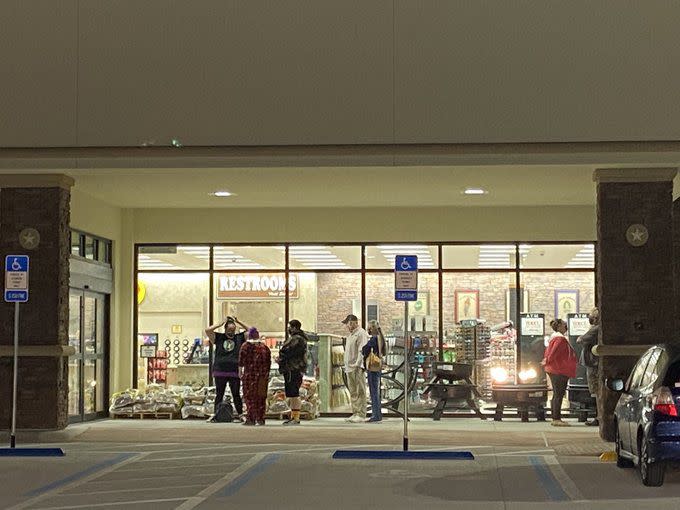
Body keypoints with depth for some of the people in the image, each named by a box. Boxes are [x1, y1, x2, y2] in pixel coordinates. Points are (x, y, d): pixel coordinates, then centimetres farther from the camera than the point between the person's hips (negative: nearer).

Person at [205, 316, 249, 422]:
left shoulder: (239, 338, 10)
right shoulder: (218, 338, 8)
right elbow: (208, 330, -2)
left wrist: (238, 322, 7)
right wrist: (221, 323, 1)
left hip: (234, 372, 0)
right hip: (220, 372, 0)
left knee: (236, 395, 3)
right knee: (219, 395, 7)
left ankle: (240, 415, 7)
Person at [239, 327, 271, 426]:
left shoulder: (246, 346, -3)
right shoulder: (264, 347, 9)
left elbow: (241, 360, -5)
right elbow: (269, 362, 11)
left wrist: (240, 371, 5)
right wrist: (266, 374, 16)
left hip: (250, 374, -4)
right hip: (263, 375, 4)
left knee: (250, 396, 0)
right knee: (261, 397, 8)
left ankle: (251, 419, -4)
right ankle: (260, 419, 8)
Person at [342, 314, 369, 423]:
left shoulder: (361, 333, -8)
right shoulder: (351, 334, 22)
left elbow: (362, 351, -16)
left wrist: (358, 365, -22)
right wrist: (347, 366, 18)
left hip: (357, 368, -10)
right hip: (349, 368, 10)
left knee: (360, 392, -8)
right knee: (353, 392, 11)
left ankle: (361, 415, -8)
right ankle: (355, 413, 15)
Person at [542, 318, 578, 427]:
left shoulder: (555, 337, 18)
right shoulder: (560, 338, -16)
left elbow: (549, 351, 21)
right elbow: (553, 352, -21)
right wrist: (548, 361, -12)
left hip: (554, 370, 11)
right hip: (559, 371, -11)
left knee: (557, 395, 12)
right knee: (558, 395, -10)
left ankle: (555, 419, 14)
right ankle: (557, 419, -11)